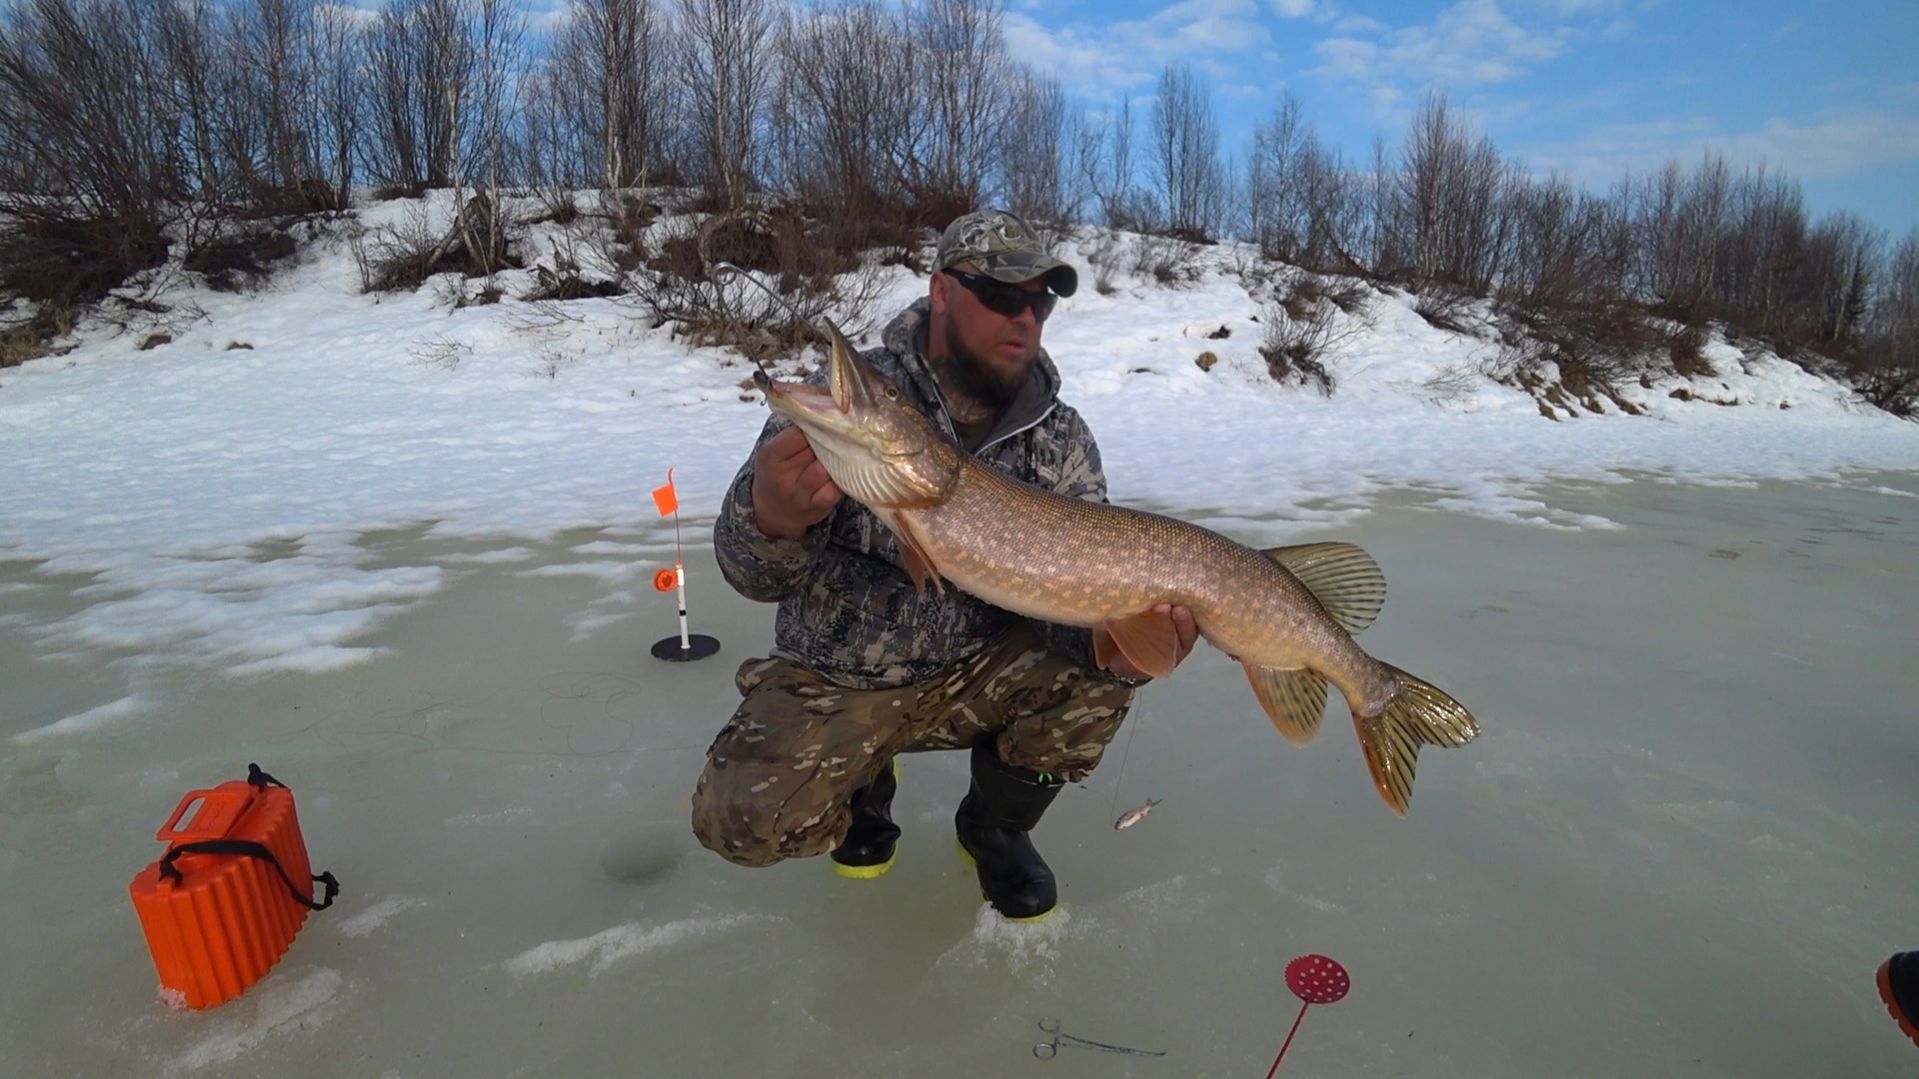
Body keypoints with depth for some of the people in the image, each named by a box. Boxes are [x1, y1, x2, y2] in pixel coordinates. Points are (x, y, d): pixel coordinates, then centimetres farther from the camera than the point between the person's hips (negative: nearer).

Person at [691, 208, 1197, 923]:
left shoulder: (1062, 441, -7)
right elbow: (754, 579, -20)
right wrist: (772, 523, -44)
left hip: (976, 672, 2)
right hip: (832, 680, -2)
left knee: (1092, 681, -23)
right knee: (744, 818, -24)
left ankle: (996, 829, 7)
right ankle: (863, 783, 13)